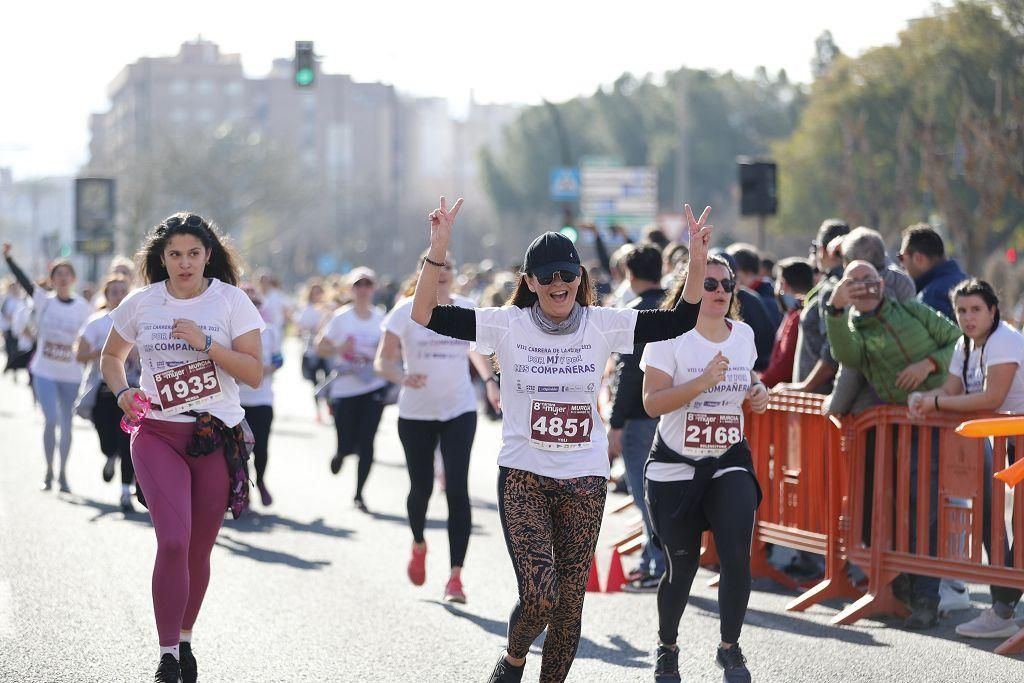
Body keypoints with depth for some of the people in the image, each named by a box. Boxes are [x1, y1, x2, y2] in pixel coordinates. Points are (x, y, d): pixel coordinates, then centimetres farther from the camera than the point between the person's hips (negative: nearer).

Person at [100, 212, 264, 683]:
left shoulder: (231, 300, -1)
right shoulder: (140, 304, 4)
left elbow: (254, 373, -6)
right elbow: (111, 356, 19)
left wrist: (205, 344, -17)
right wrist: (122, 392, -1)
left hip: (216, 436, 0)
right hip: (157, 435, 0)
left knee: (198, 550, 8)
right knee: (173, 541, -17)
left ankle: (185, 641, 30)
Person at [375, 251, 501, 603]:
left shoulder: (466, 309, 3)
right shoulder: (406, 311, -5)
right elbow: (382, 360, -8)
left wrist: (490, 381, 6)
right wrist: (403, 378, -29)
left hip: (459, 410, 1)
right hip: (416, 412, -1)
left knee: (457, 489, -11)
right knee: (421, 488, 9)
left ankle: (455, 577, -12)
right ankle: (418, 545, 43)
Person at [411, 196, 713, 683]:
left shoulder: (603, 325, 0)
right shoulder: (507, 325, -5)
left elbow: (681, 320, -2)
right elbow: (425, 314, -11)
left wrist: (698, 260, -15)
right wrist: (438, 250, -22)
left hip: (584, 481, 2)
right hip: (523, 476, -2)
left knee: (569, 605, 6)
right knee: (539, 596, -16)